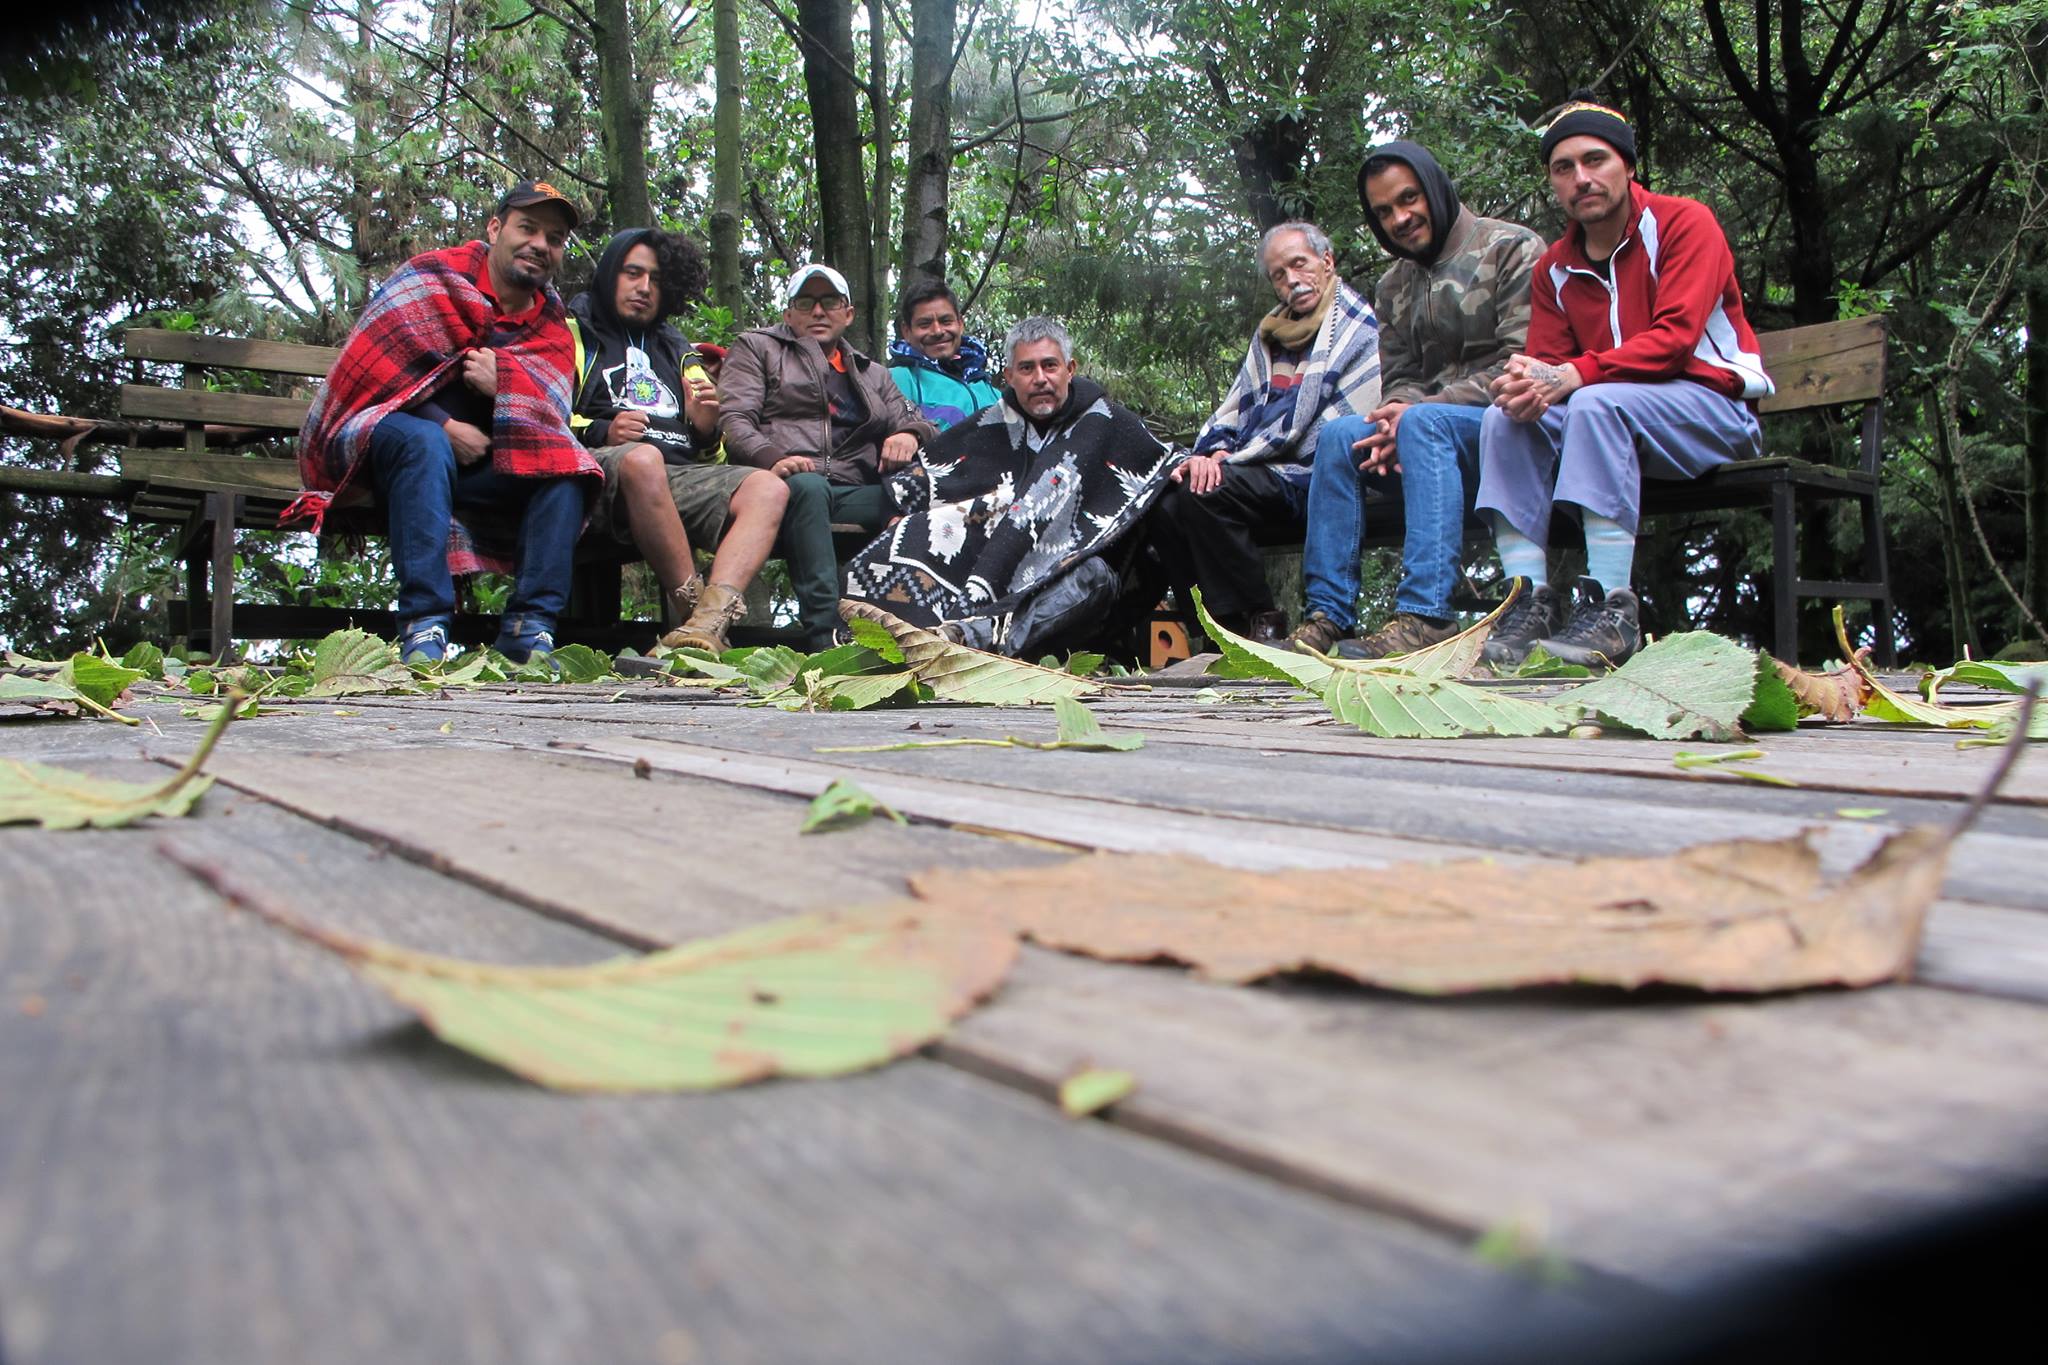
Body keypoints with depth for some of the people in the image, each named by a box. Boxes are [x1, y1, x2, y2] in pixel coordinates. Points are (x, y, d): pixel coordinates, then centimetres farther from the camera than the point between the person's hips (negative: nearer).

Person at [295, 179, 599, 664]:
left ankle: (530, 627, -27)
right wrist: (445, 427, -18)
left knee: (566, 463, -21)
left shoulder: (552, 326, 12)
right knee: (424, 444, -38)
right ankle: (424, 626, -44)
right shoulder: (431, 278, -1)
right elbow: (372, 369, -8)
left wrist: (504, 383, -25)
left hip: (477, 464, 4)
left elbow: (553, 408, -3)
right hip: (391, 435, -4)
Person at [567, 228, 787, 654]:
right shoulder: (574, 331, 19)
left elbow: (710, 455, 29)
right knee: (643, 459, -40)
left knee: (768, 488, -23)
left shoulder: (678, 351, 34)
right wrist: (599, 432, -13)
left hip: (685, 474, 5)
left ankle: (711, 617, -44)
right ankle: (693, 607, -34)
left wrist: (706, 428, 5)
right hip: (605, 464, -5)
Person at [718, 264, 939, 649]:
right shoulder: (756, 348, 22)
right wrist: (771, 457, -16)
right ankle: (825, 636, -47)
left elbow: (910, 422, 23)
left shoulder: (874, 374, 33)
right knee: (808, 486, -41)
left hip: (855, 494, 3)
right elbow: (733, 420, 7)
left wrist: (910, 434, -5)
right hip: (786, 484, -3)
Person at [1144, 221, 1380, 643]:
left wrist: (1229, 459, -13)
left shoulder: (1361, 330, -2)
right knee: (1164, 500, -15)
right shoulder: (1270, 334, 21)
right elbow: (1233, 408, 19)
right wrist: (1210, 453, -7)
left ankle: (1259, 624, -18)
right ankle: (1216, 627, -9)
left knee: (1205, 493, -28)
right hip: (1264, 481, 7)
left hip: (1315, 485, -7)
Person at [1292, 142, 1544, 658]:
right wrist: (1394, 420, -13)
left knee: (1423, 422, -34)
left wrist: (1419, 409, -20)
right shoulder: (1394, 287, 18)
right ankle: (1328, 614, -23)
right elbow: (1397, 380, 13)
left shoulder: (1511, 248, -2)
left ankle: (1427, 616, -43)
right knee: (1338, 435, -18)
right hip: (1434, 435, 6)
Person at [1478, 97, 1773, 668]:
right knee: (1505, 420, -19)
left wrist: (1571, 376, -30)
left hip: (1715, 410, -5)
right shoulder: (1556, 267, 11)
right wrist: (1527, 383, -24)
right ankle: (1531, 596, -25)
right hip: (1614, 421, 5)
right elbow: (1546, 363, 3)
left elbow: (1674, 338, -19)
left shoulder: (1683, 223, -6)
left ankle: (1612, 611, -38)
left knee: (1597, 402, -34)